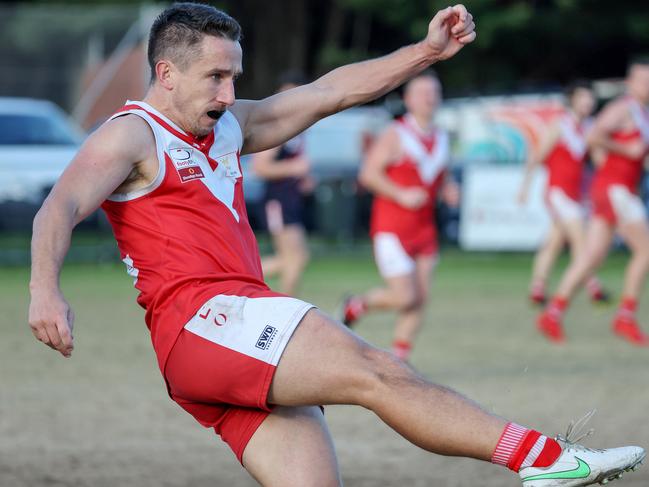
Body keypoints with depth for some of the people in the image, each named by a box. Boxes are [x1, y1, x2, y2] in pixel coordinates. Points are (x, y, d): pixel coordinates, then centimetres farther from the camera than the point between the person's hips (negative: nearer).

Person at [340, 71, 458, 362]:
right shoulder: (396, 136, -8)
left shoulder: (441, 139, 12)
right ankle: (358, 305, 16)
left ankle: (399, 359, 9)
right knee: (405, 297, -11)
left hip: (424, 228, 7)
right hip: (391, 228, -7)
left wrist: (448, 189, 2)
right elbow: (368, 174, -12)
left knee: (420, 300, 1)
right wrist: (401, 195, -21)